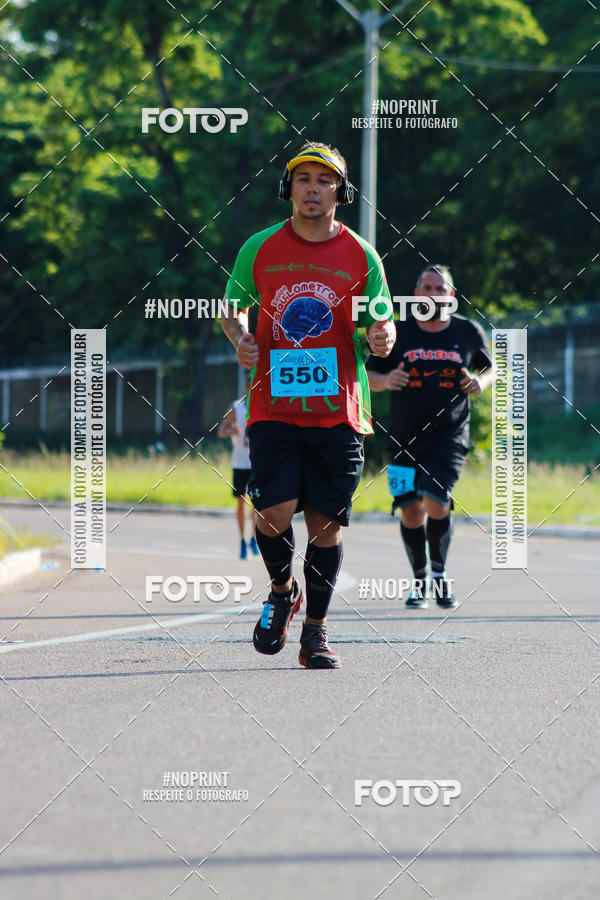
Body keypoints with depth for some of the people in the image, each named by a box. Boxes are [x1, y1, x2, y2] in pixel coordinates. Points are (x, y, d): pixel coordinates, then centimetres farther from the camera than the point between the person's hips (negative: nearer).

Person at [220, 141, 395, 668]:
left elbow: (381, 325, 8)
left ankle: (315, 633, 15)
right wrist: (240, 338, -6)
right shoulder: (260, 249, 4)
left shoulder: (361, 257, 3)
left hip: (337, 411, 0)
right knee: (275, 511, -14)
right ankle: (282, 592, 17)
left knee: (326, 522, 1)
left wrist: (381, 338, -15)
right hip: (273, 404, 0)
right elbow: (233, 307, 16)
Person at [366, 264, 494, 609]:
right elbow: (369, 376, 9)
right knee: (411, 511, -1)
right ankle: (420, 579, 21)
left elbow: (490, 368, 18)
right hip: (405, 436, 1)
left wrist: (481, 382, -5)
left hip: (450, 435, -1)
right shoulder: (398, 333, 1)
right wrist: (386, 381, -13)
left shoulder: (469, 332, 4)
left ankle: (440, 572, 7)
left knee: (436, 503, -17)